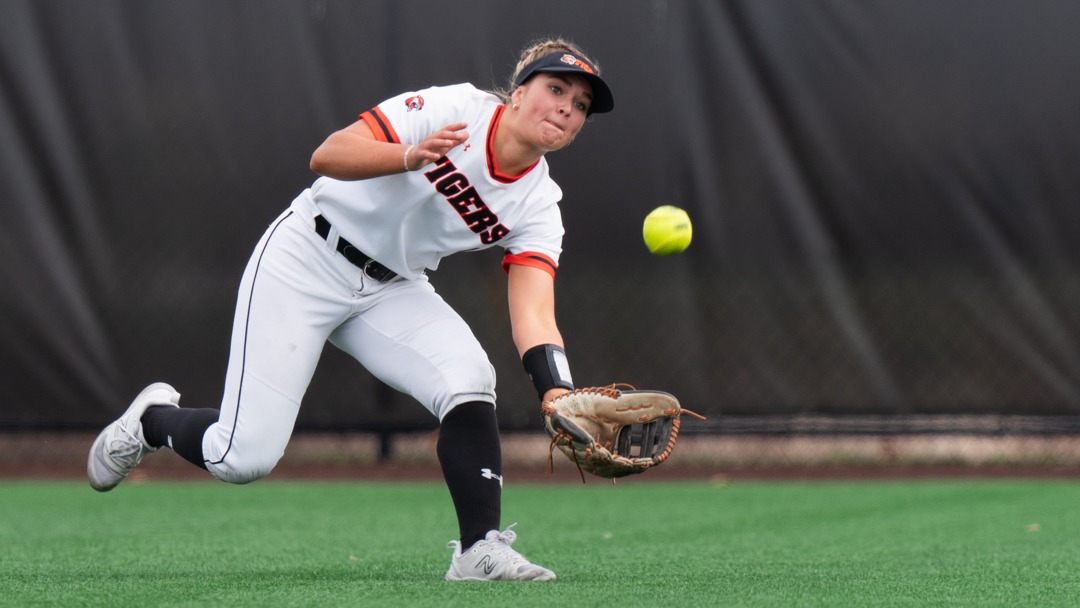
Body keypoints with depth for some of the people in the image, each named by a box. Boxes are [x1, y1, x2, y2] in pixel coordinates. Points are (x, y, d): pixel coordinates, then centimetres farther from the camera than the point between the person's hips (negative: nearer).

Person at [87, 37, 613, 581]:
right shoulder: (453, 108, -19)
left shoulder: (537, 206, -6)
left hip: (392, 290, 5)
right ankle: (153, 419, 23)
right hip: (307, 263, -5)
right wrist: (411, 156, -45)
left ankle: (480, 549, -19)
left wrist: (559, 394, -38)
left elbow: (532, 312, -19)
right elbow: (327, 156, -26)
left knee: (469, 378, -26)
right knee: (243, 459, -10)